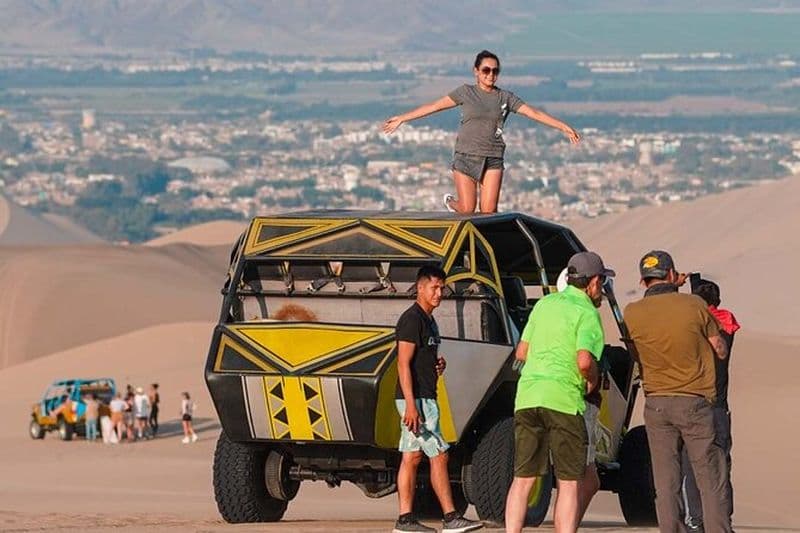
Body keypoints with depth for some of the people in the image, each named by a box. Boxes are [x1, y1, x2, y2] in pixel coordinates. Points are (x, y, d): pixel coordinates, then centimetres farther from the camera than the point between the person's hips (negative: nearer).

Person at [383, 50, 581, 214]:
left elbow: (534, 113, 3)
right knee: (467, 211, 0)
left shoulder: (505, 97, 6)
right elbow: (434, 106, 2)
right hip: (466, 156, -1)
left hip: (493, 159, 1)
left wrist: (564, 127, -2)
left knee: (489, 211, -7)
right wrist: (402, 118, 1)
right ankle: (451, 202, 33)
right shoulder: (466, 93, 2)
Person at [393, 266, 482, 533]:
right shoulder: (412, 319, -13)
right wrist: (411, 405, -25)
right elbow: (404, 364, -19)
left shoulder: (428, 320, 17)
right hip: (416, 399, -10)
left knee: (411, 457, 7)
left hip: (423, 398, 10)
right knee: (439, 455, -8)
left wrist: (439, 365, 6)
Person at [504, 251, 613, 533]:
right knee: (569, 483, 1)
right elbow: (584, 361, -17)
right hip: (563, 398, -6)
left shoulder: (545, 304, 16)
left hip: (527, 394, 6)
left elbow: (521, 352, 20)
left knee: (523, 478, 8)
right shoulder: (587, 313, -4)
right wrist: (592, 381, 2)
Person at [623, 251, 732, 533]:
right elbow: (721, 351, 2)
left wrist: (669, 289, 28)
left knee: (666, 484, 6)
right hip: (695, 403, -2)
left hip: (656, 405, 2)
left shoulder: (632, 313, -4)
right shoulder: (695, 306, -8)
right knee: (712, 480, 3)